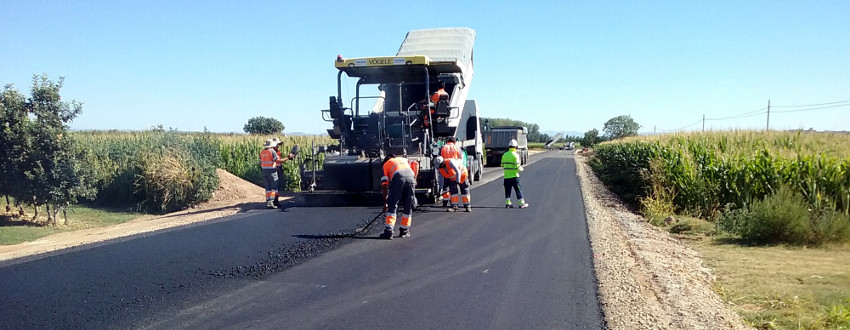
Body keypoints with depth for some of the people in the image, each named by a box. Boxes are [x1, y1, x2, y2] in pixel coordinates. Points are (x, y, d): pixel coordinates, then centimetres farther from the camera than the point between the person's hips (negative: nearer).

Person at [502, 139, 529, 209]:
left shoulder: (504, 155, 7)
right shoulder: (515, 155, -12)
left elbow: (502, 165, 11)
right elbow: (517, 166, -16)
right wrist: (521, 169, 4)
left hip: (506, 176, 5)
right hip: (514, 176, -5)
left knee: (507, 190, 10)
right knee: (518, 189, 3)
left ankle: (507, 203, 8)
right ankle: (521, 203, 6)